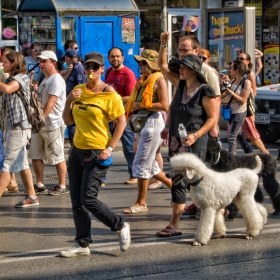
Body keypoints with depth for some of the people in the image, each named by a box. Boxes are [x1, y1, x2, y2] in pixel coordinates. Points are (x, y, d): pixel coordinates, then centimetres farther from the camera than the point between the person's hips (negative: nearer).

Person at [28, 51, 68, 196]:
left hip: (53, 125, -10)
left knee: (58, 157, -1)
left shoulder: (56, 80, -12)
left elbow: (51, 102, -20)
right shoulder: (45, 79, 17)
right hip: (39, 125, 10)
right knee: (35, 156, 10)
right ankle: (40, 185, 18)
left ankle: (62, 186, 7)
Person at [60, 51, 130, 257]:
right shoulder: (78, 91, 8)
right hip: (78, 150, 7)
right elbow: (68, 121, 11)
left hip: (97, 153, -6)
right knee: (77, 201, 6)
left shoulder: (109, 95, -10)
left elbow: (122, 122, -8)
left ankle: (121, 227, 9)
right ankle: (83, 244, 15)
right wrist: (69, 101, -6)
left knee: (88, 199, -11)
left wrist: (110, 148, -16)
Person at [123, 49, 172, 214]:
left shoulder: (159, 80, -11)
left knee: (142, 164, -7)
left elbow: (164, 105, -20)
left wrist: (142, 105, -16)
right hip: (141, 124, 9)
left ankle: (141, 203, 1)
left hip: (153, 124, -9)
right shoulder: (143, 80, 15)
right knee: (150, 165, 13)